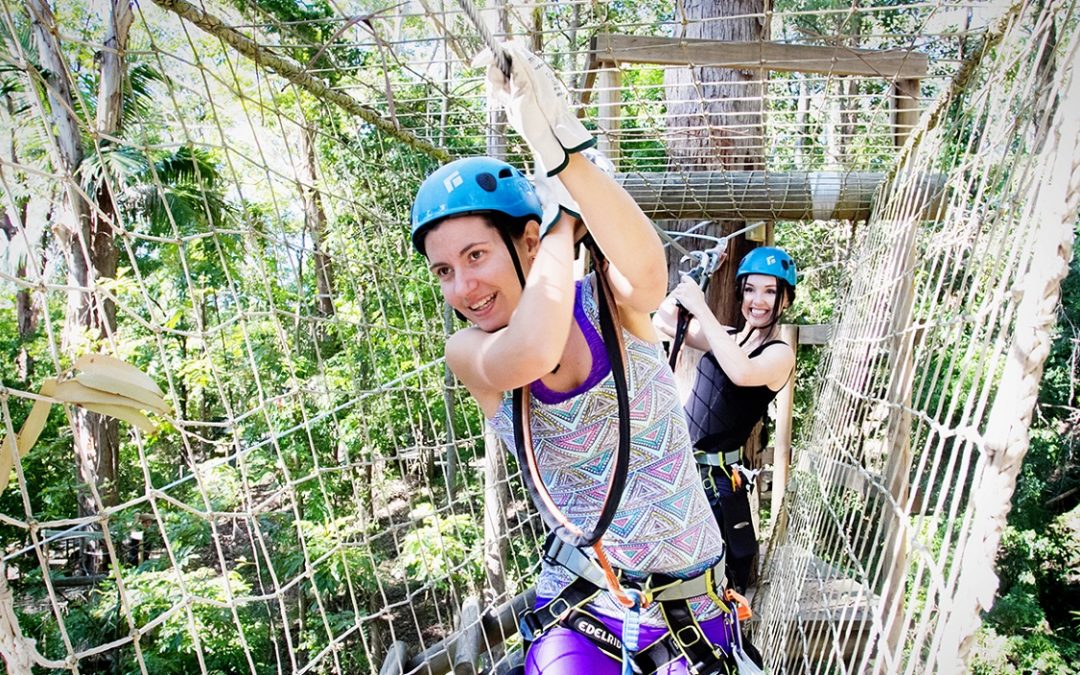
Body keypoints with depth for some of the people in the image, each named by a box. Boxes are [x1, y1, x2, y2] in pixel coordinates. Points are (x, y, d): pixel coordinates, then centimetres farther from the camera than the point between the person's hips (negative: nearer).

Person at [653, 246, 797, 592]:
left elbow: (742, 373, -33)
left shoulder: (780, 354, -11)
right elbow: (662, 321, 9)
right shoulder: (725, 337, 7)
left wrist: (701, 308, -30)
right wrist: (693, 279, -5)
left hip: (716, 477, -6)